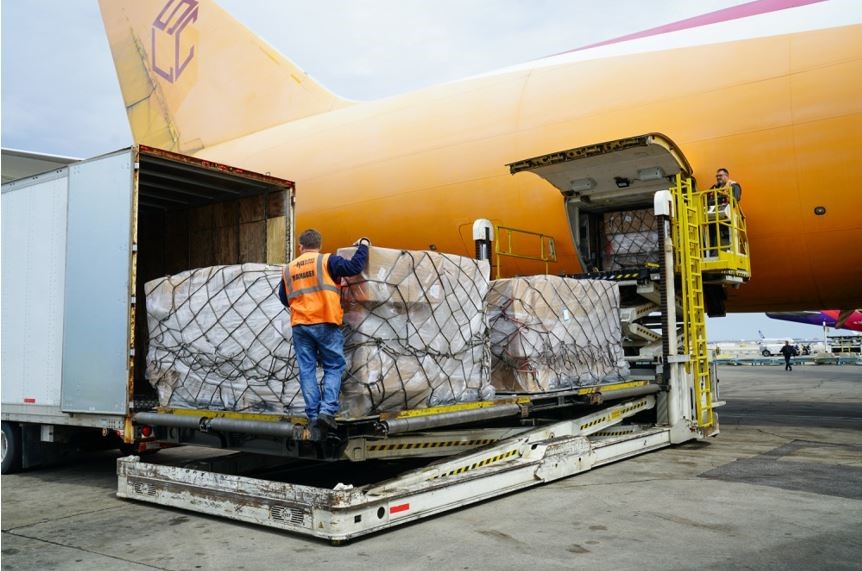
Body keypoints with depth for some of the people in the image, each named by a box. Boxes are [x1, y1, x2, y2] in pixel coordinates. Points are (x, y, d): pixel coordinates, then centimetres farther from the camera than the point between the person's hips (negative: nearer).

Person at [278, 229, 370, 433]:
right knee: (334, 367, 4)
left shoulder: (288, 269, 13)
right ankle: (328, 410, -10)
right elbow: (354, 267, -7)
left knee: (307, 370, 7)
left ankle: (313, 415, 5)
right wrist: (363, 246, 8)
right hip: (325, 324, -3)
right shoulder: (327, 261, -2)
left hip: (299, 325, 4)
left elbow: (284, 298, 20)